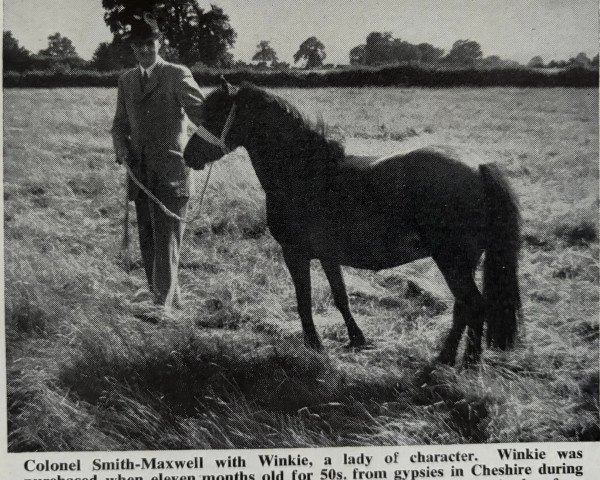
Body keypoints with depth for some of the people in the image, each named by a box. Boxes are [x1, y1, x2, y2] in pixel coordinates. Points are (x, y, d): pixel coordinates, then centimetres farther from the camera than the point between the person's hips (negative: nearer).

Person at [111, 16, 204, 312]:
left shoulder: (177, 75, -3)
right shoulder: (126, 80, 14)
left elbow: (200, 111, -11)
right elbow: (120, 124, 18)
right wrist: (122, 148, -2)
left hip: (170, 174, -6)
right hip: (140, 175, 6)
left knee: (166, 242, -10)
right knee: (148, 244, 11)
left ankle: (162, 306, -9)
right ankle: (172, 302, 24)